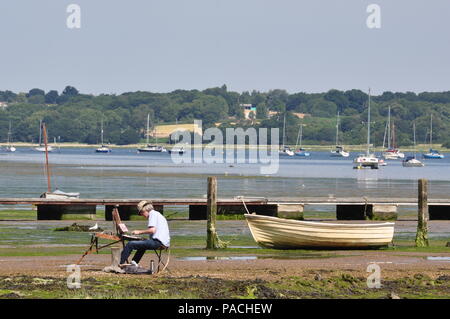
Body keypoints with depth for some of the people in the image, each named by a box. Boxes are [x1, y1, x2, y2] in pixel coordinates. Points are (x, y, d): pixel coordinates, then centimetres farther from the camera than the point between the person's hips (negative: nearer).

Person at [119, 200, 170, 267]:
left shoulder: (153, 214, -6)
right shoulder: (158, 214, 25)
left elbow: (152, 230, -19)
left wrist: (139, 232, -8)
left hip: (158, 242, -11)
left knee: (130, 244, -11)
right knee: (142, 244, 38)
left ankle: (121, 263, -5)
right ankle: (134, 263, 38)